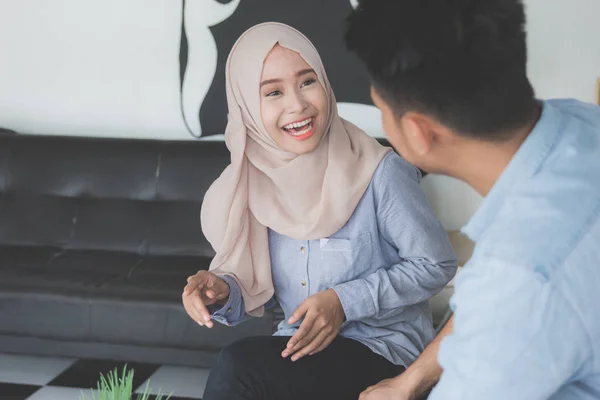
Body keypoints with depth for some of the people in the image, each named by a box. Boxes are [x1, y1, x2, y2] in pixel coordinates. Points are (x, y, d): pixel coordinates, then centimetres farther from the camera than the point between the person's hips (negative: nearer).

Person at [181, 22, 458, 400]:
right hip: (302, 347, 4)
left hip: (382, 347, -4)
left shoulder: (379, 172, -18)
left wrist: (345, 300, -20)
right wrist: (222, 292, -16)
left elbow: (436, 264, -10)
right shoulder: (252, 184, -3)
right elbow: (260, 288, 7)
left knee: (236, 368, -25)